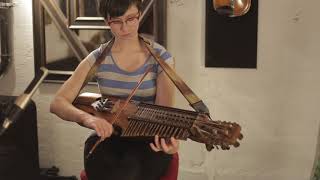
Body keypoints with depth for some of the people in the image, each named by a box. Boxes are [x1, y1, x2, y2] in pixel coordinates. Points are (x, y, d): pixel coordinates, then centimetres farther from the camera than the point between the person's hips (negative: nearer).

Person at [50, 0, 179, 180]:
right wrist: (86, 117, -31)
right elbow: (58, 103, -8)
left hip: (149, 139, -1)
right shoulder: (98, 59, -3)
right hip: (108, 137, 1)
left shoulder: (161, 57, -6)